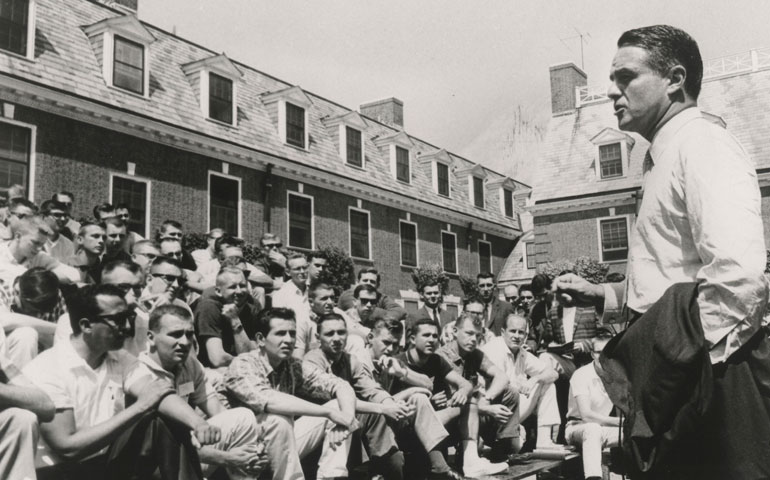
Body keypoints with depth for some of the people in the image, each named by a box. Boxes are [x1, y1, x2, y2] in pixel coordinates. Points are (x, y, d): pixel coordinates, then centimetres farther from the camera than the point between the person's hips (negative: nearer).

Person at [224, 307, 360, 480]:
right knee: (278, 419, -34)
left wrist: (346, 415, -26)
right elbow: (268, 400, -36)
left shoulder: (294, 366, 0)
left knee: (339, 406, -4)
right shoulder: (242, 365, -18)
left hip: (286, 445, 6)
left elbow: (341, 386, -3)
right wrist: (328, 412, -34)